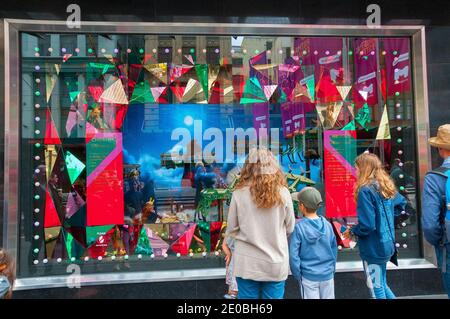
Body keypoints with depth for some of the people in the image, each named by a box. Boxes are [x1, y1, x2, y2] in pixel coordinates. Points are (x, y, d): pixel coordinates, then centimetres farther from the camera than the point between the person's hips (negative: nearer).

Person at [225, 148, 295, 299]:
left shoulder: (239, 193, -12)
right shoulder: (283, 193, -9)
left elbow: (231, 230, -3)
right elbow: (290, 228, 3)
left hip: (247, 263, 0)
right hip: (276, 262, 1)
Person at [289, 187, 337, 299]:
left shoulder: (299, 228, -18)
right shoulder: (327, 224, -6)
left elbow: (293, 255, -15)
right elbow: (334, 249, 3)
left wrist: (298, 275, -2)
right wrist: (332, 269, 15)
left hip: (308, 277, -3)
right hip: (327, 274, 3)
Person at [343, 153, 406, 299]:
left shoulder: (366, 190, -22)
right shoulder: (386, 186, 4)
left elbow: (366, 225, -25)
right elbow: (401, 204, 23)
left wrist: (351, 232, -8)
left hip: (373, 247, -8)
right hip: (386, 244, 8)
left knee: (376, 289, 8)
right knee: (381, 284, 23)